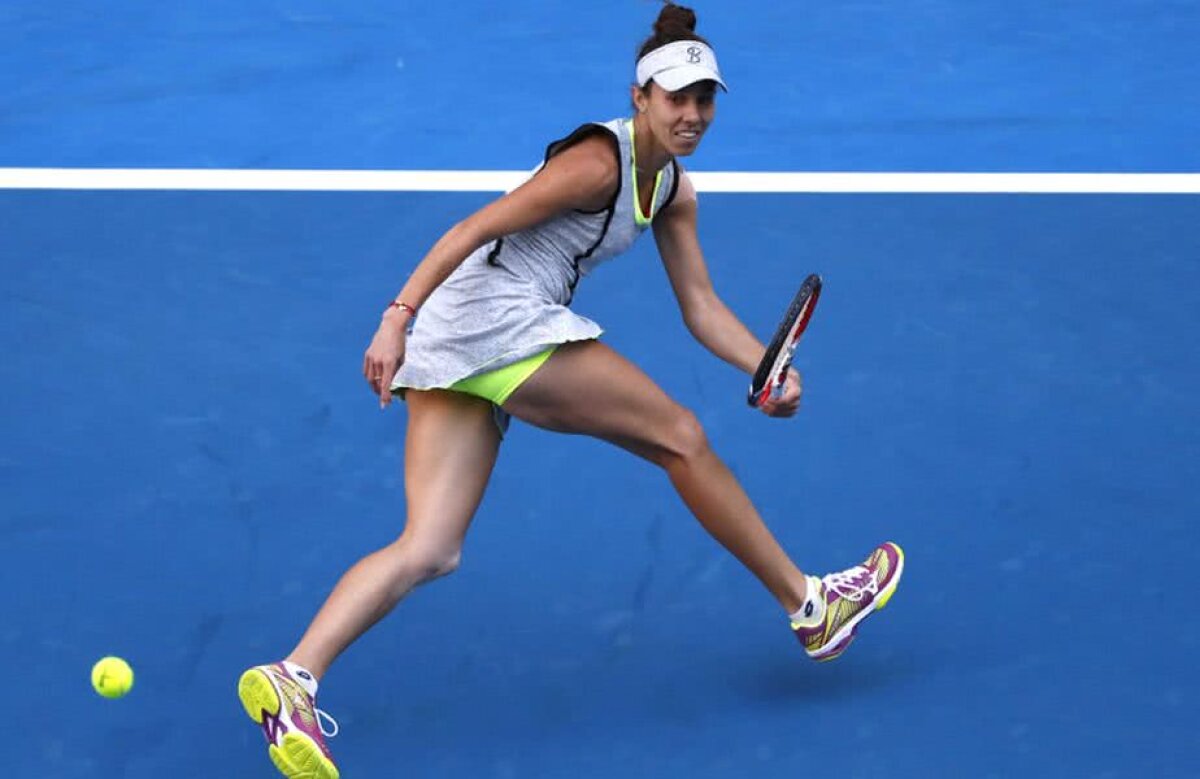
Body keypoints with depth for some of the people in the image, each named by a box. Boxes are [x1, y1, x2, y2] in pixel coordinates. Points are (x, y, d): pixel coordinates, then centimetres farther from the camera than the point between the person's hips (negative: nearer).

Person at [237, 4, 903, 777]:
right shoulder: (597, 161, -12)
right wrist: (399, 318, -23)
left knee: (427, 552, -1)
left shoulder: (674, 191, 15)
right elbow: (473, 229, -16)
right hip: (496, 316, -9)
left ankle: (293, 678, -15)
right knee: (680, 436, 0)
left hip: (457, 350, 9)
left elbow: (701, 307, 13)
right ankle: (810, 606, 11)